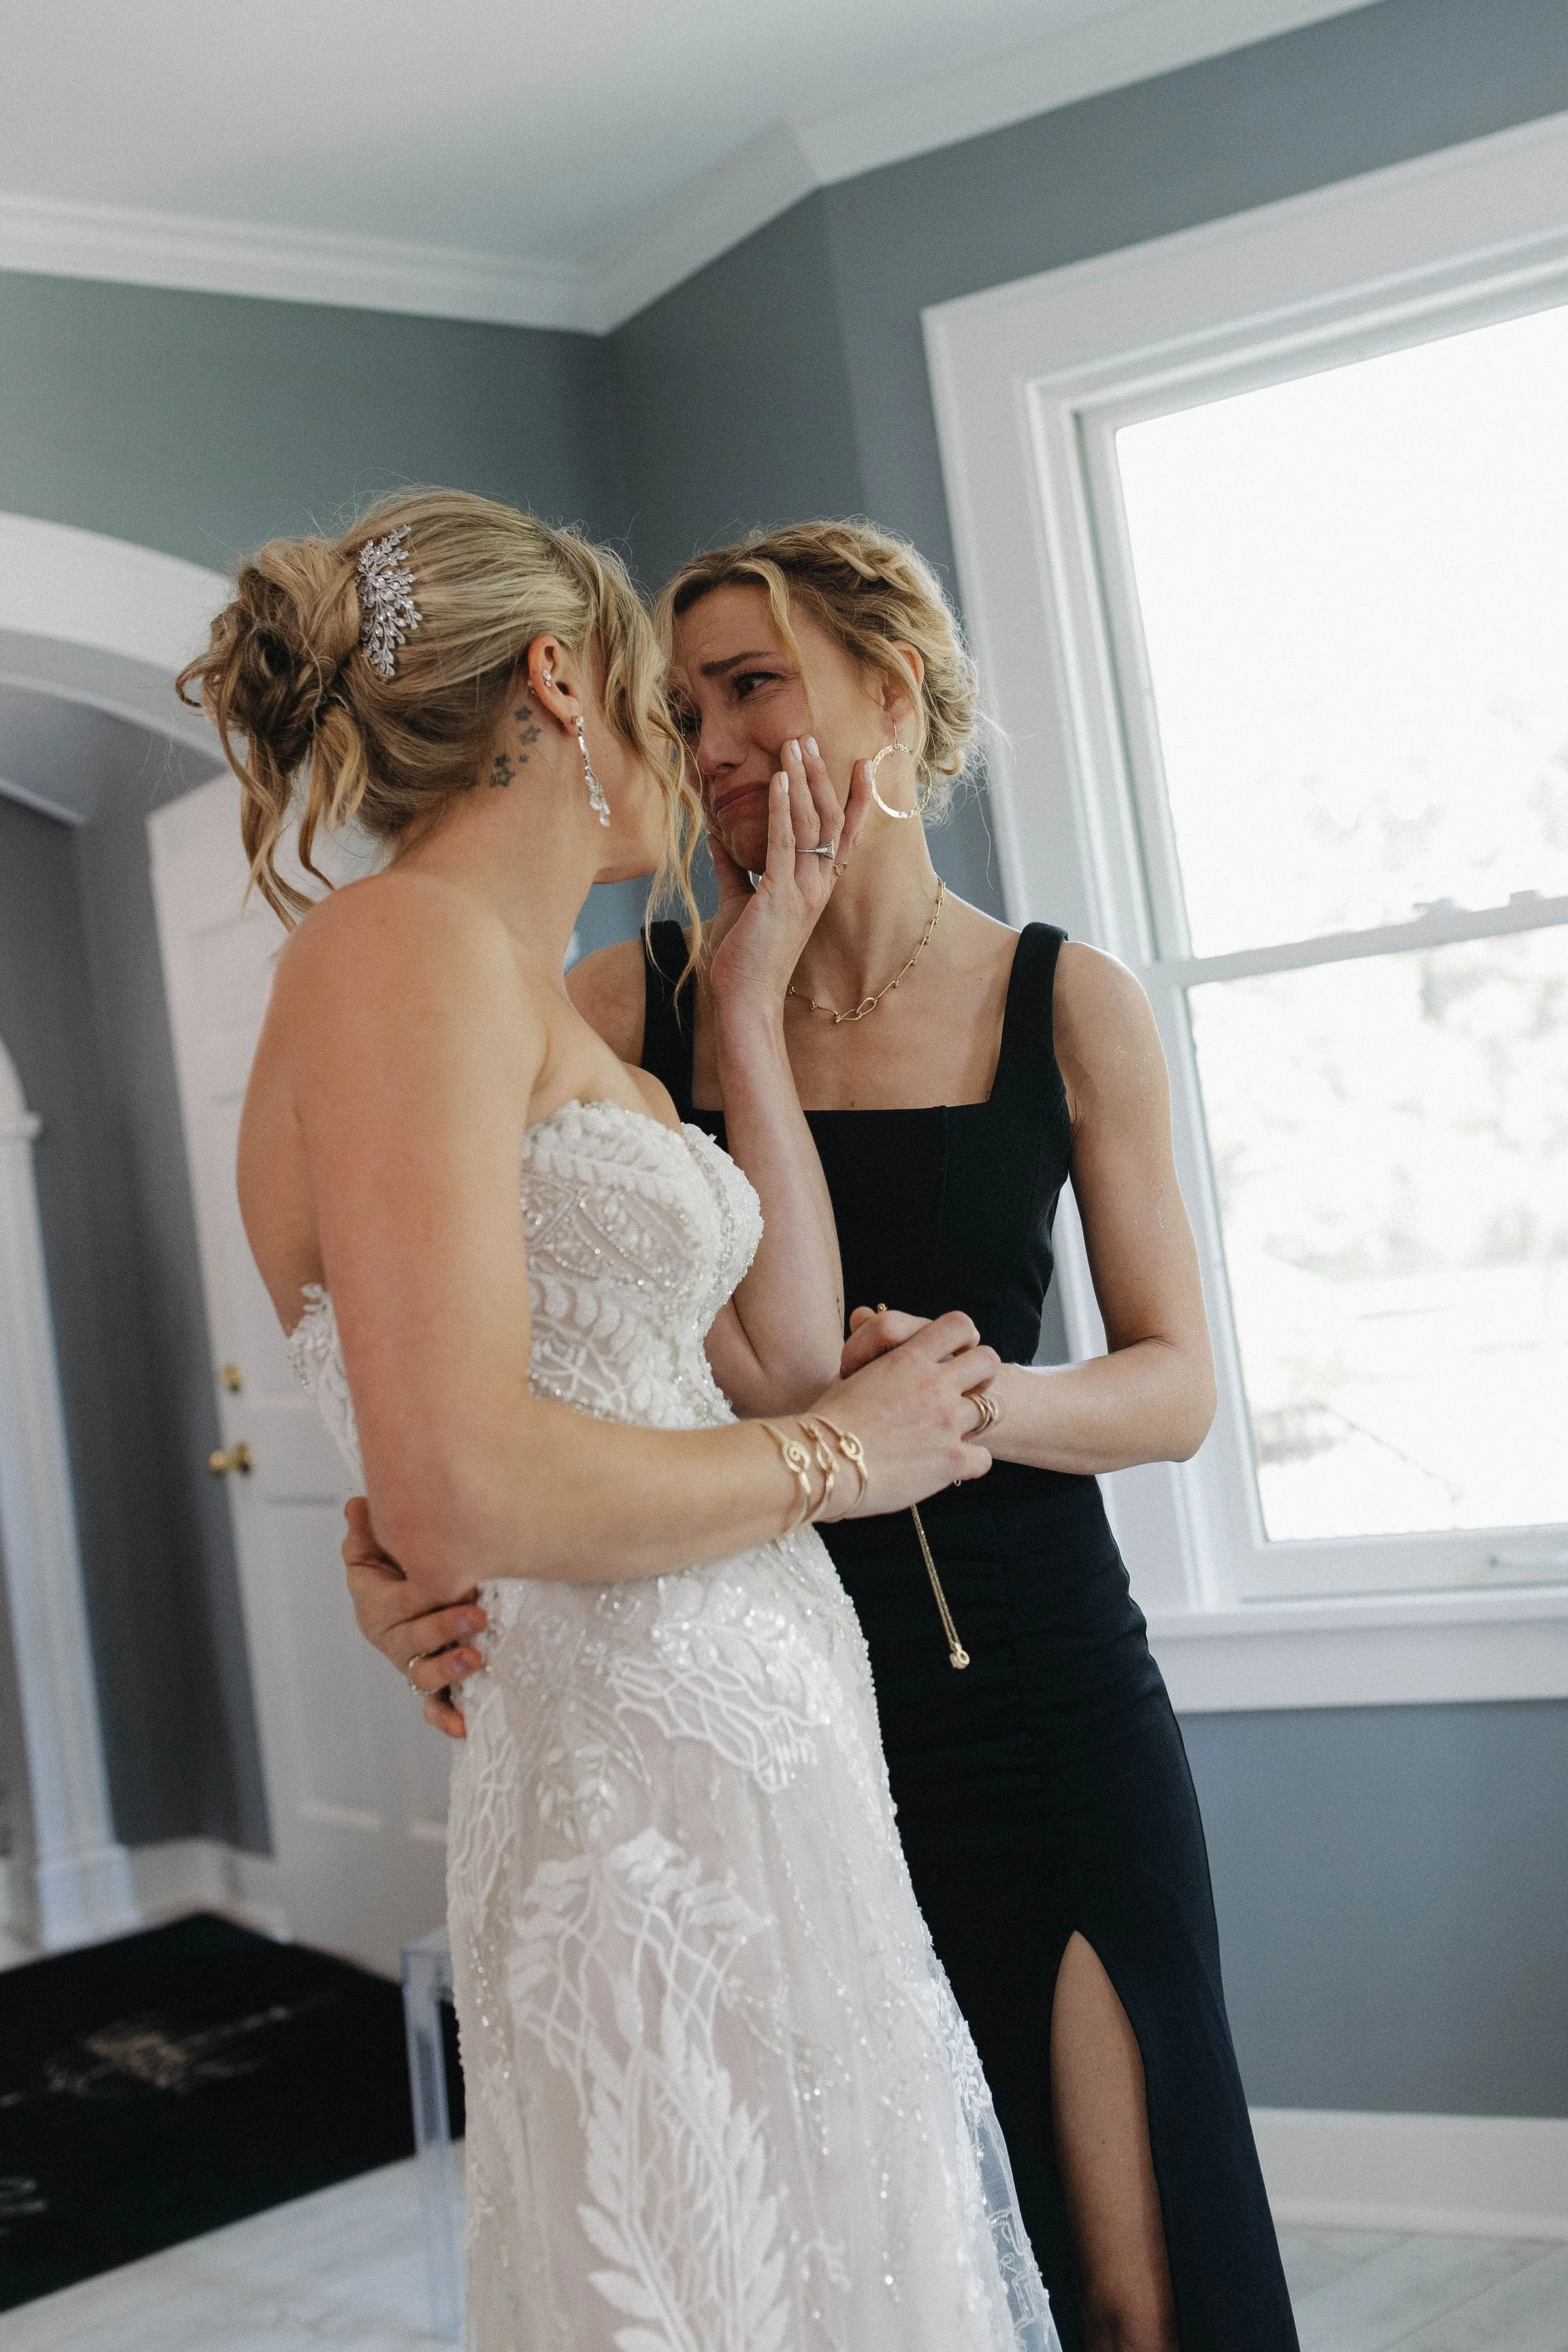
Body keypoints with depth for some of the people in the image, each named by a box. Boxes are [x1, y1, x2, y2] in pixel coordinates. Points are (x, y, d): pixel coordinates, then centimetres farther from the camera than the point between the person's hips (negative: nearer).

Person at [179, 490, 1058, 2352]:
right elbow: (456, 1496, -25)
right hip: (647, 1799, -9)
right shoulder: (404, 947, -14)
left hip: (776, 1786, 9)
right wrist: (840, 1457, -10)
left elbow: (782, 1358, 10)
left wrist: (751, 1005, 13)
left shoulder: (555, 1020, 15)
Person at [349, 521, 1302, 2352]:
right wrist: (400, 1559, -23)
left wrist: (980, 1396, -19)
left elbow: (1176, 1387, 1)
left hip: (1040, 1698, 0)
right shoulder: (628, 1003, -1)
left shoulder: (1067, 1006, -1)